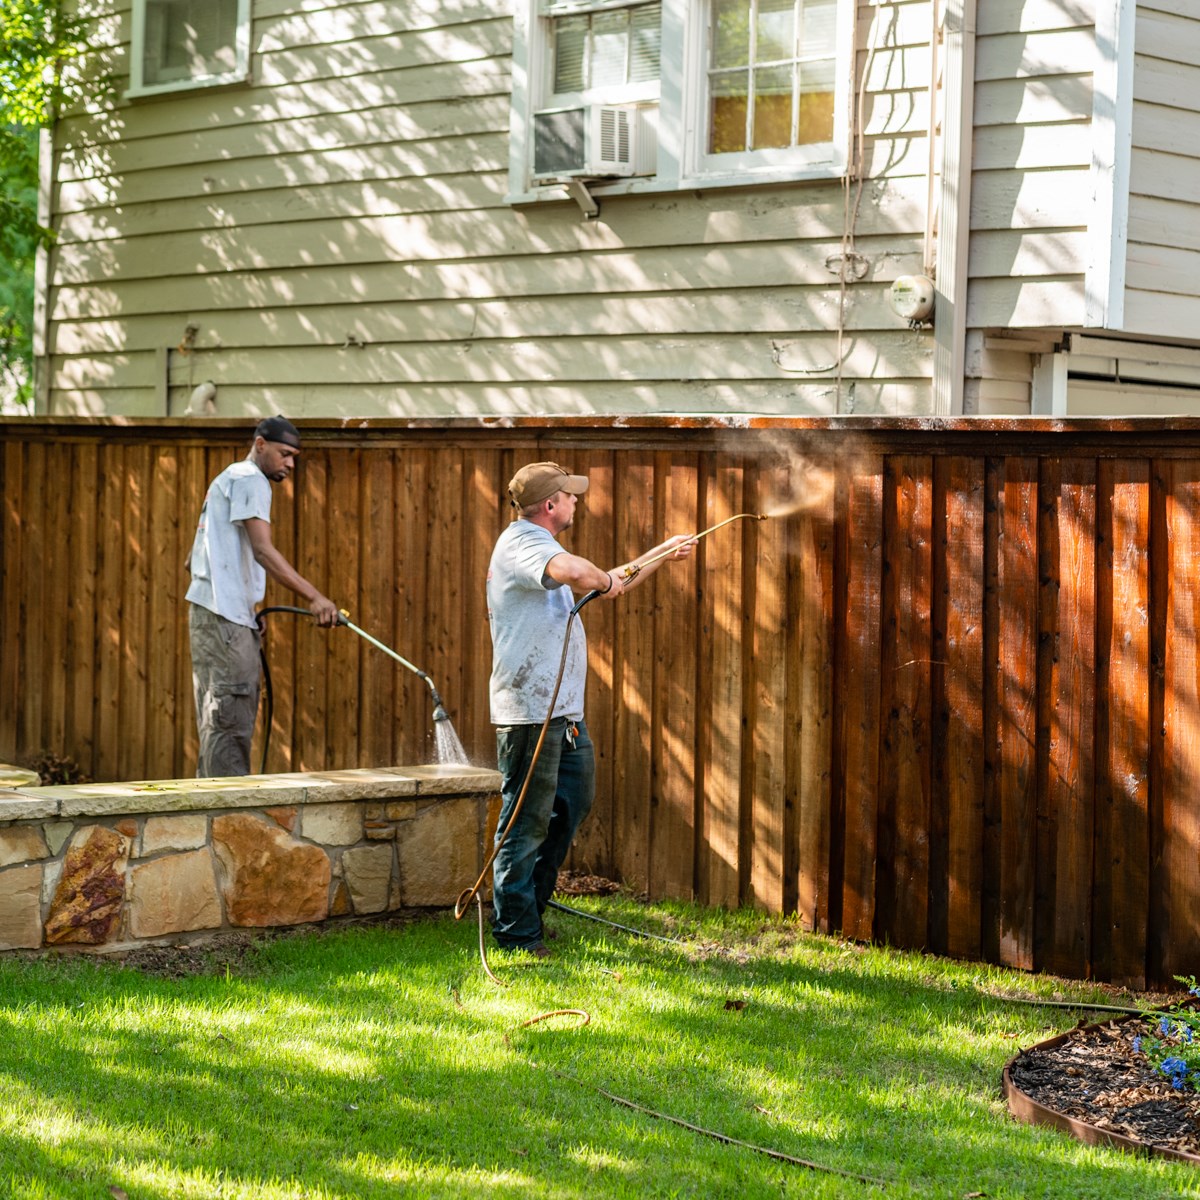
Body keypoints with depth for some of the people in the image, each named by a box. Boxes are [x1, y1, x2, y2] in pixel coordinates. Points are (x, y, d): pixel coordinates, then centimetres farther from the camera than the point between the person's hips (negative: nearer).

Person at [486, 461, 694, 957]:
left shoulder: (538, 545, 22)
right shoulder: (521, 543, -13)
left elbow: (606, 583, 35)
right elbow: (571, 570, -35)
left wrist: (664, 553, 36)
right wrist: (604, 579, -14)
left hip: (563, 710, 11)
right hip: (531, 709, -11)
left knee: (573, 801, 18)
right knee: (527, 820, -4)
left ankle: (530, 904, 27)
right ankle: (516, 932, 3)